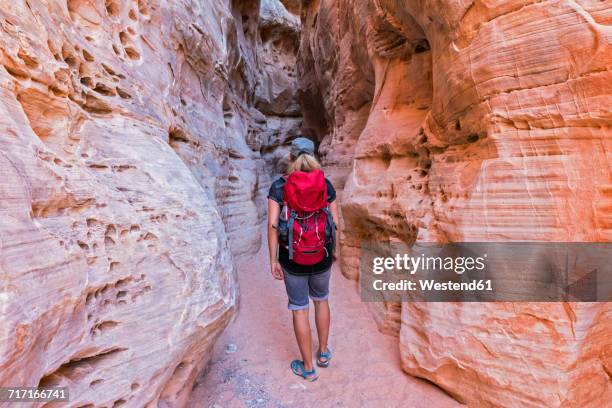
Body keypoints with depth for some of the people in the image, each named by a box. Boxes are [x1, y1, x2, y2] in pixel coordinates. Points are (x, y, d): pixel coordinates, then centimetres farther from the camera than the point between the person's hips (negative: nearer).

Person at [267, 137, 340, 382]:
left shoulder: (278, 186, -9)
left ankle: (308, 368, 32)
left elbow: (272, 225, -14)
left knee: (300, 309, 15)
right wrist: (333, 249, 13)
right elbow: (335, 222, -2)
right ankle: (323, 353, 44)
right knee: (321, 300, 27)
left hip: (293, 258, -2)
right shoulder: (325, 184, -4)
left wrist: (273, 260, -5)